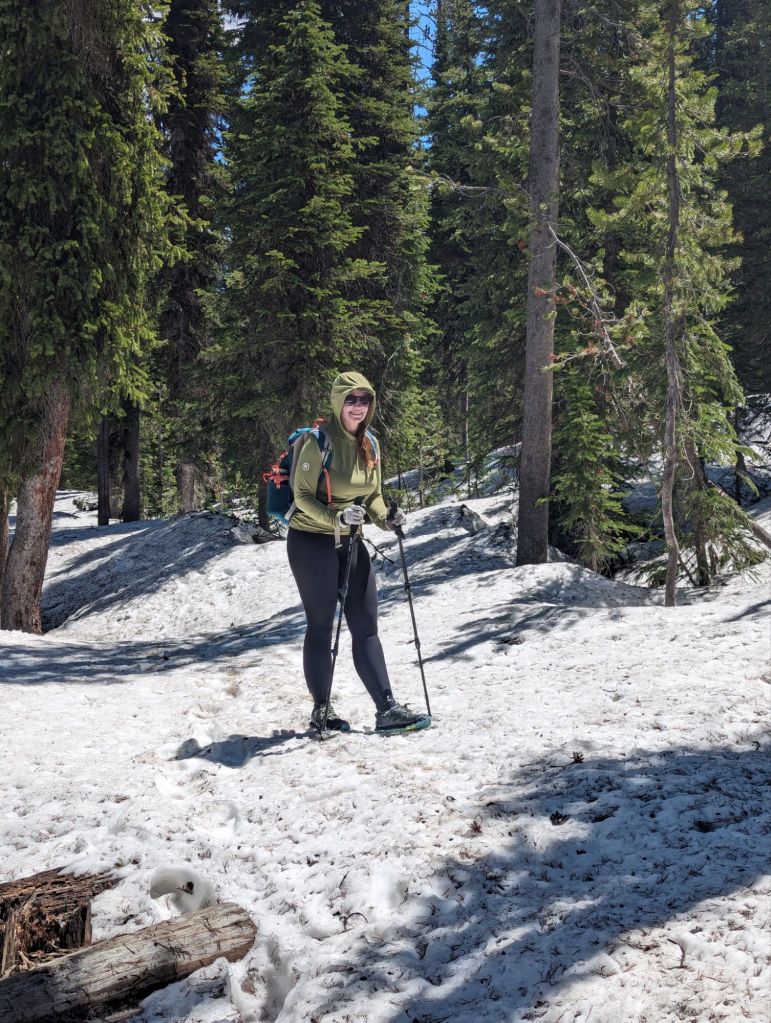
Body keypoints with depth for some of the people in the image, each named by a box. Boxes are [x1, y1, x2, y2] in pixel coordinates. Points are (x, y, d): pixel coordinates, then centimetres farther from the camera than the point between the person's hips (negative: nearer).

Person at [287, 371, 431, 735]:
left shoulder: (369, 443, 7)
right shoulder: (318, 441, -14)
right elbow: (302, 495, -15)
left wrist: (384, 518, -6)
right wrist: (336, 517, -29)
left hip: (350, 542, 6)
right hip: (311, 541, -6)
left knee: (366, 627, 4)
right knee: (321, 626, 2)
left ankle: (387, 709, 5)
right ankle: (321, 710, 14)